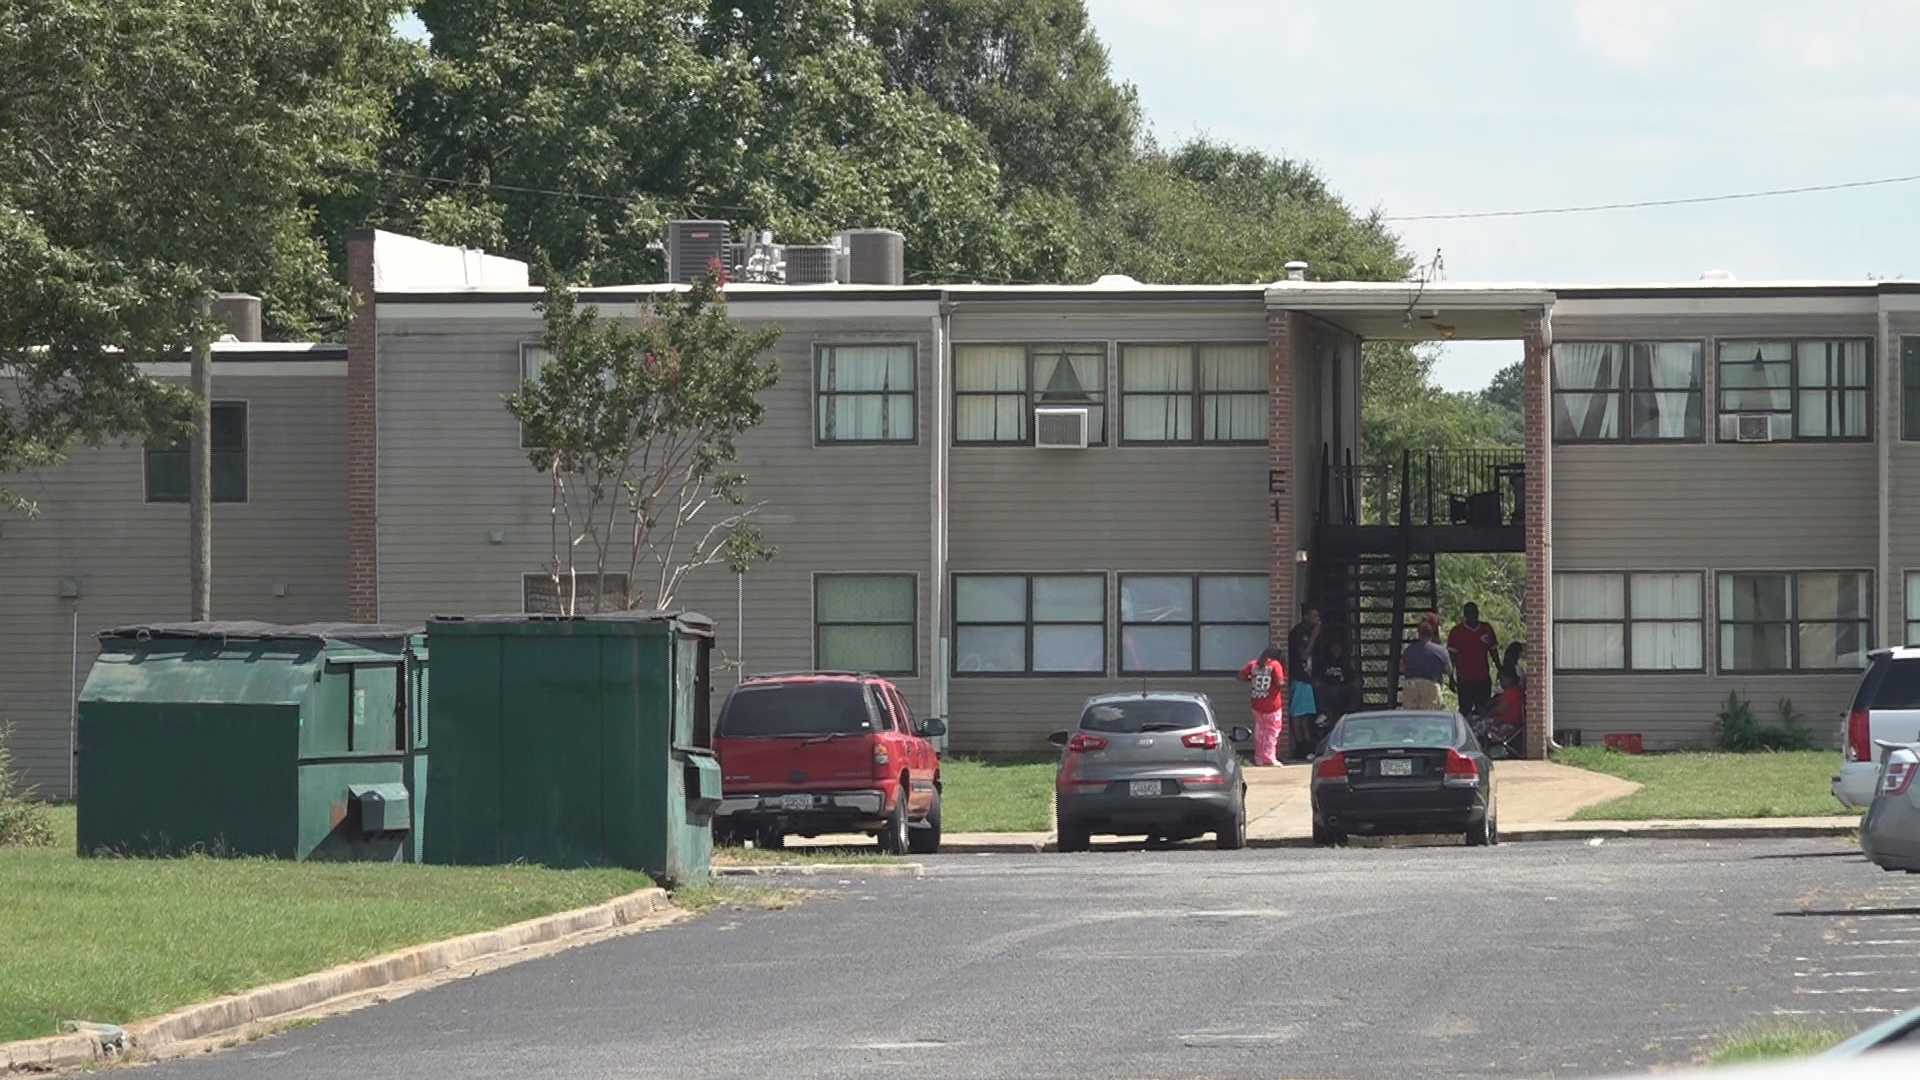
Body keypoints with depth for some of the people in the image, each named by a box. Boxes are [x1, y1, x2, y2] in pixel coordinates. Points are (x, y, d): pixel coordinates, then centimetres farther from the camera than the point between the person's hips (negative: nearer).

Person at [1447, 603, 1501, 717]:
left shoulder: (1486, 629, 7)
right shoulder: (1457, 631, -2)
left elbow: (1493, 650, 14)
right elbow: (1451, 655, -1)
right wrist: (1451, 677, -6)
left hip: (1483, 678, 3)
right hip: (1464, 680, -3)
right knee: (1465, 711, -3)